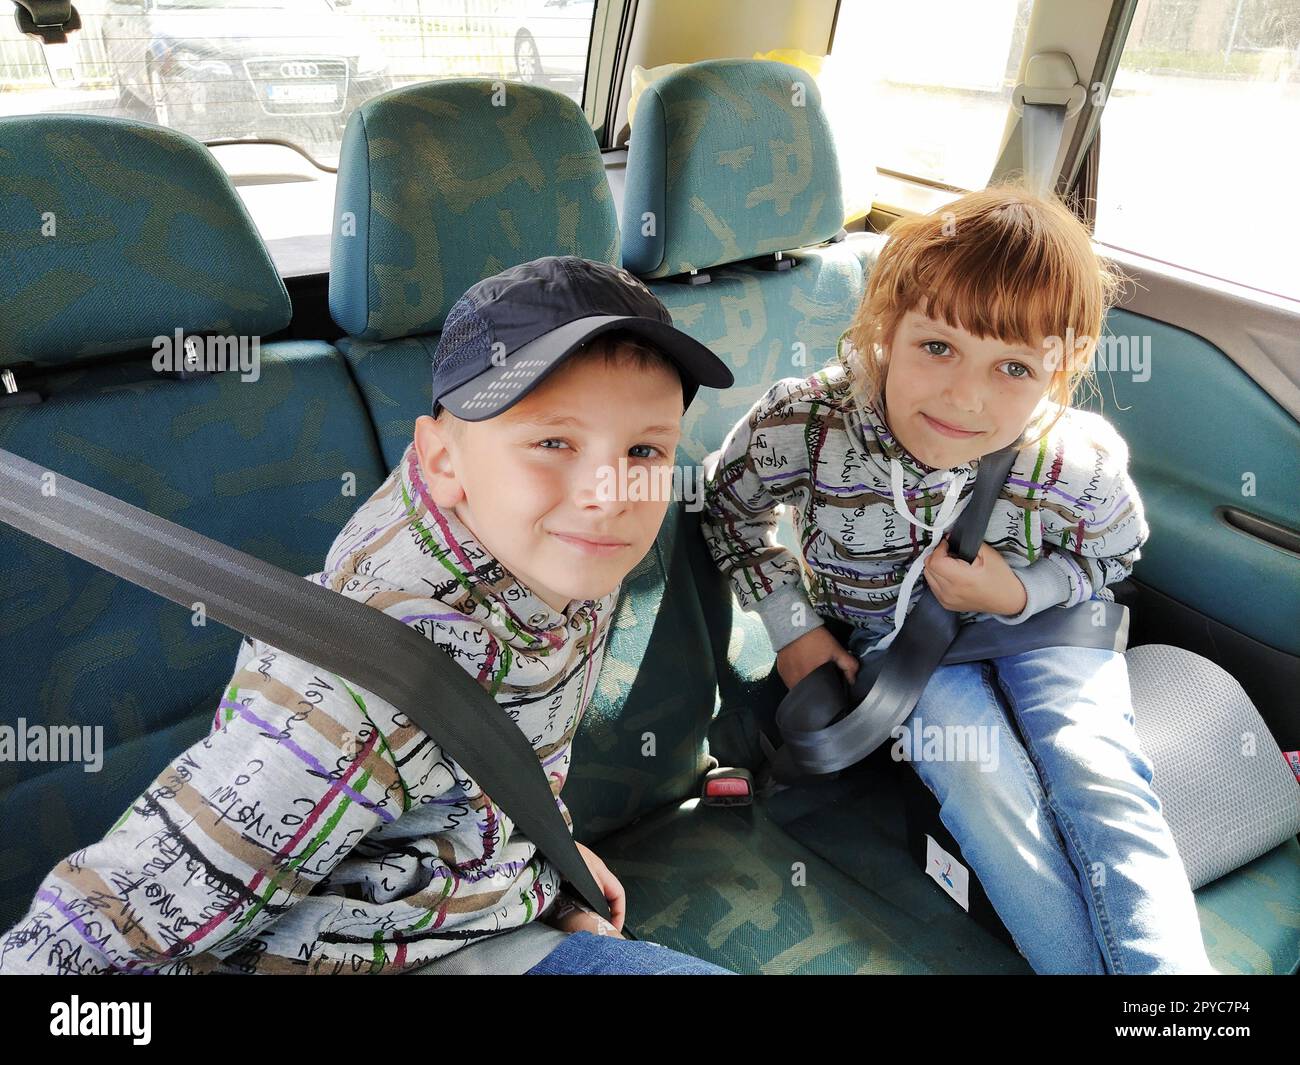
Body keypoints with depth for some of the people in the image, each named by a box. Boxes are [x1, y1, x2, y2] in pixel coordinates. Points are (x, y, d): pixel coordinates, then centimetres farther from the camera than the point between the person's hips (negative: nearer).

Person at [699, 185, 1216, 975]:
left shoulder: (1085, 463, -26)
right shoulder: (800, 426, -29)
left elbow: (1112, 555, -1)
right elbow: (729, 507, -6)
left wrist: (1020, 594, -21)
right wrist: (792, 624, -9)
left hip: (1041, 621, 1)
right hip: (889, 635, 0)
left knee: (1094, 771, -19)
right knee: (981, 773, -22)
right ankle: (1081, 961, -5)